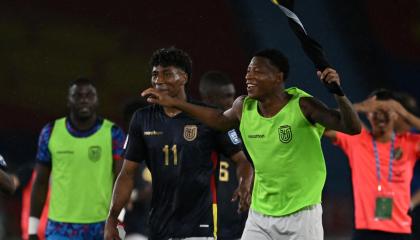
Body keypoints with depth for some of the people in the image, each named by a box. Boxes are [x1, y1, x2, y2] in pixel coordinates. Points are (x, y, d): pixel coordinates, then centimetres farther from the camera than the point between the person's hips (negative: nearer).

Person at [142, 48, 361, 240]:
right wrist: (173, 103, 23)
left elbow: (352, 128, -22)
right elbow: (221, 120, 24)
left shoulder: (302, 106, -16)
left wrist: (338, 93, -40)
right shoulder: (244, 107, 0)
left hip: (301, 216, -5)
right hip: (260, 216, 5)